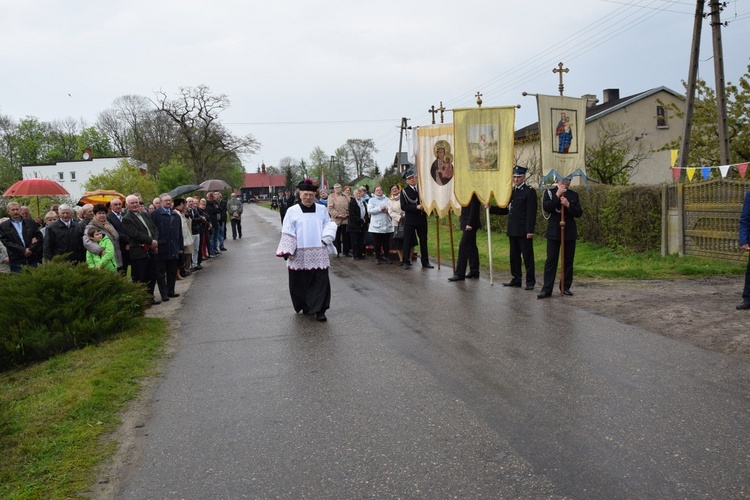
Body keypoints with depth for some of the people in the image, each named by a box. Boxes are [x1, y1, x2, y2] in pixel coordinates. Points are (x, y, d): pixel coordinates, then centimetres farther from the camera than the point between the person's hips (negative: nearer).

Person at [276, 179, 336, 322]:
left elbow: (328, 226, 13)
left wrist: (326, 238, -7)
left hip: (318, 253, 1)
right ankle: (305, 306, 25)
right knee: (301, 282, 6)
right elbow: (287, 232, -1)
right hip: (299, 254, -1)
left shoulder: (322, 210, 7)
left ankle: (319, 310, 0)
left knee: (320, 281, -5)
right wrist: (287, 251, -10)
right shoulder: (292, 211, 0)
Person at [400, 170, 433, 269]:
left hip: (422, 218, 4)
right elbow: (403, 207, -11)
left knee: (423, 240, 8)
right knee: (407, 241, 0)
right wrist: (416, 207, -20)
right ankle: (406, 262, 8)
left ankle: (425, 262, 16)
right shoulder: (404, 191, -3)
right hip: (410, 219, -3)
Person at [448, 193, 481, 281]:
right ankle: (474, 272, 18)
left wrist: (469, 224, -23)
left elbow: (474, 208, -21)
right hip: (468, 223, 10)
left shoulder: (474, 192, -15)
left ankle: (459, 274, -6)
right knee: (471, 247, 12)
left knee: (463, 247, -9)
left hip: (470, 224, -10)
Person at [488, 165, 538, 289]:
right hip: (513, 230, 7)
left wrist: (530, 230, -18)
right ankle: (516, 279, 21)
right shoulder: (512, 191, 17)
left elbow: (531, 212, -12)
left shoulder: (529, 191, -6)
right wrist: (490, 208, 5)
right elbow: (506, 210, 17)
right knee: (514, 256, 12)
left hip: (524, 231, -7)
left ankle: (530, 281, 7)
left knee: (527, 256, -1)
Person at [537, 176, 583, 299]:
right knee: (551, 260, -4)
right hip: (554, 232, -3)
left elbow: (579, 213, 2)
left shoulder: (574, 195, 10)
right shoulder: (549, 192, 4)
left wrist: (568, 205, -12)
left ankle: (566, 287, 16)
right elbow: (546, 208, -12)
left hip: (570, 232, 3)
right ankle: (547, 289, -4)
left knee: (568, 261, 6)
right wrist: (557, 195, -14)